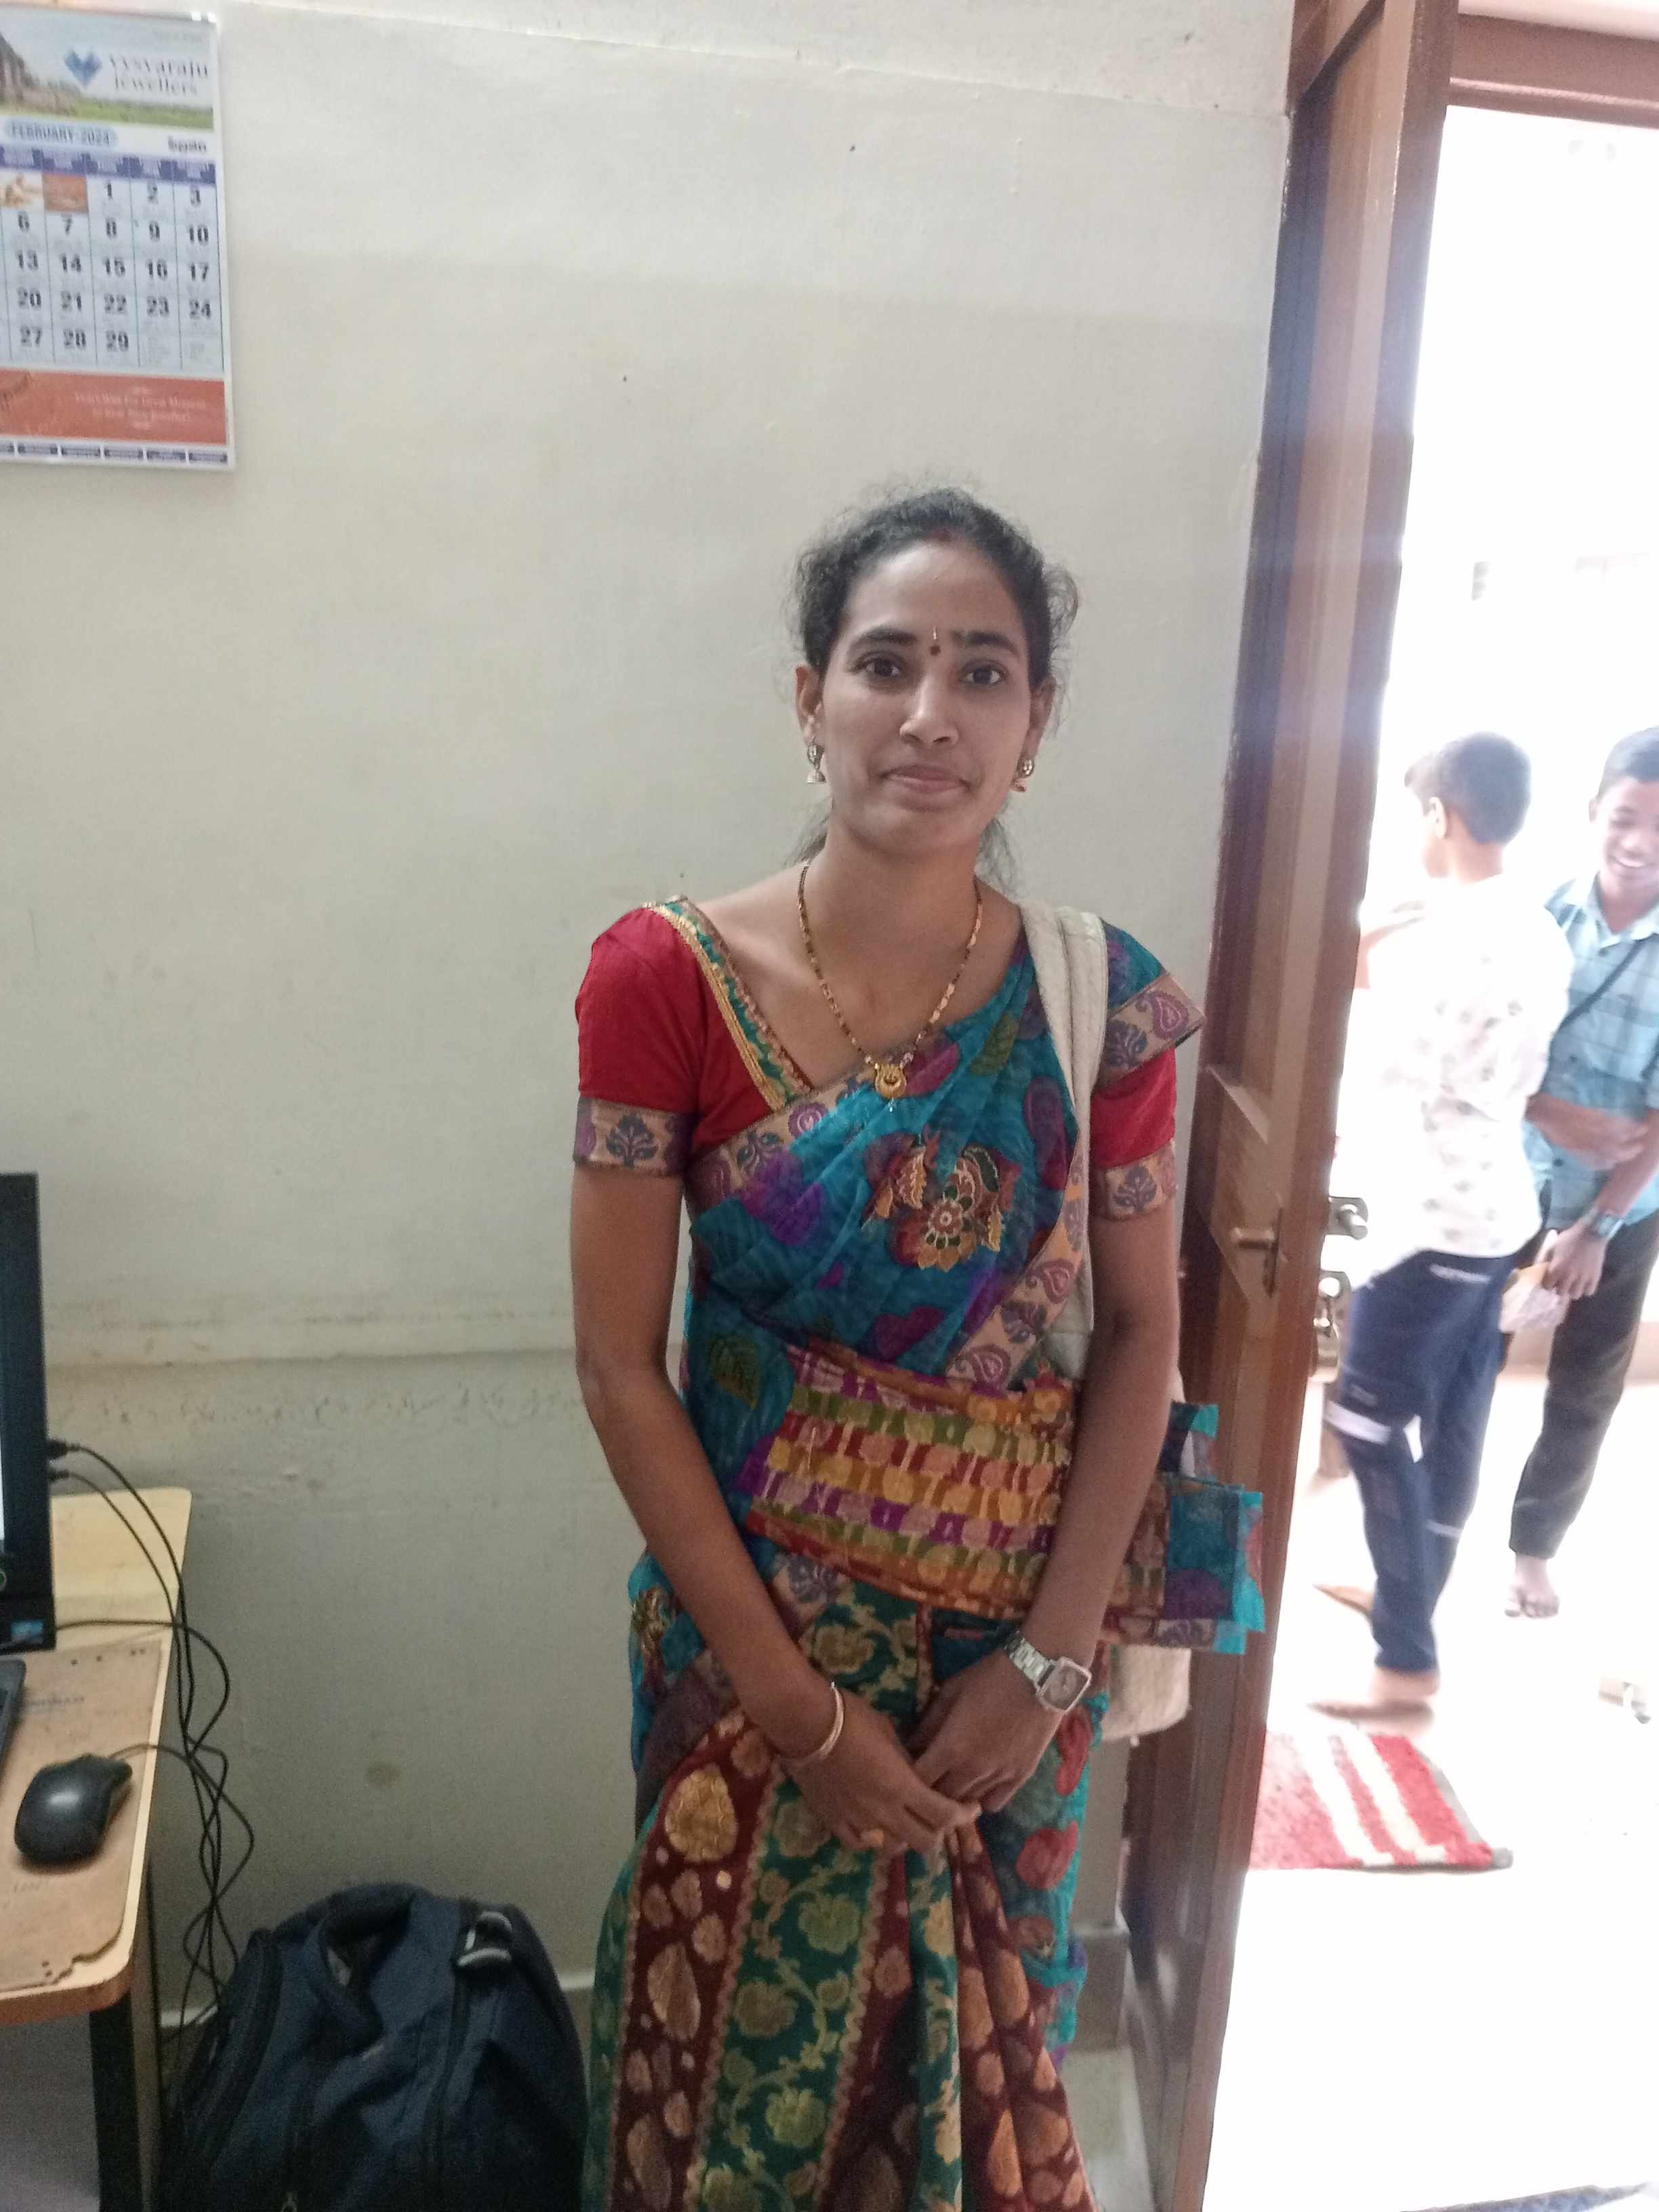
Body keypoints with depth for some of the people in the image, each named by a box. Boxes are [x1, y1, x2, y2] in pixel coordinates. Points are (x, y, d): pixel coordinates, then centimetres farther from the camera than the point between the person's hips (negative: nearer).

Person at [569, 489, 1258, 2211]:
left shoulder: (1098, 998, -8)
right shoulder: (669, 981, -15)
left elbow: (1139, 1332, -2)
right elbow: (618, 1364, -13)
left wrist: (1051, 1660, -7)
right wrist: (791, 1699, -12)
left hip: (1018, 1630, 2)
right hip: (756, 1615, -1)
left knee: (983, 2045, 22)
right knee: (748, 2032, 19)